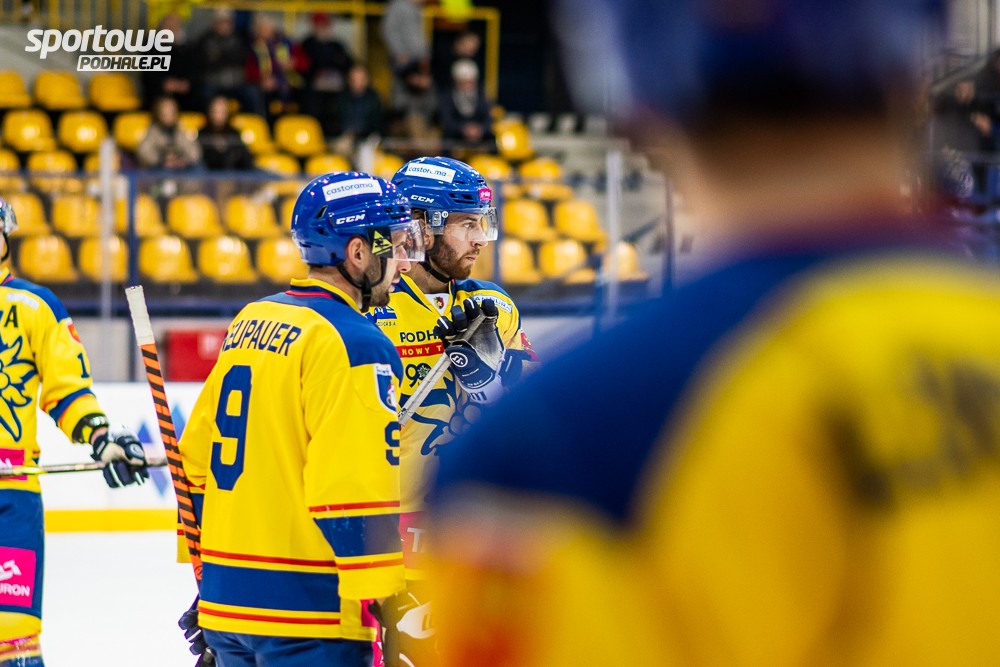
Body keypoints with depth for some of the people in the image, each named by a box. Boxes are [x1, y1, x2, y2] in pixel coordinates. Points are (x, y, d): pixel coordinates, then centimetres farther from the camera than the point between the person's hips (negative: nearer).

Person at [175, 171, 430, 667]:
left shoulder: (249, 322, 13)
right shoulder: (353, 344, -13)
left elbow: (197, 461, 18)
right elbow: (354, 496, -19)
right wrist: (395, 612, -15)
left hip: (225, 602, 8)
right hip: (308, 613, -8)